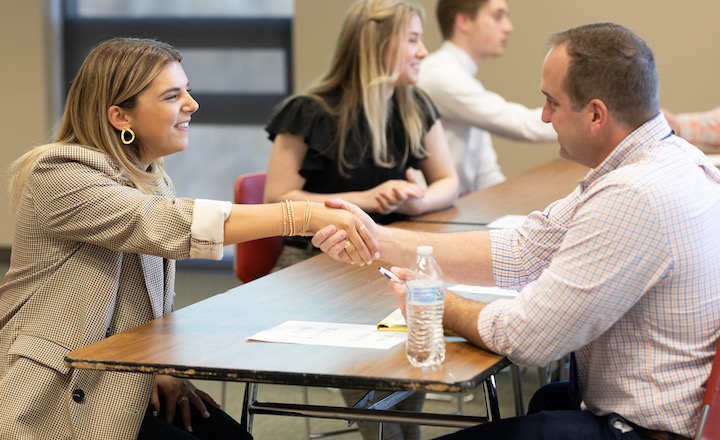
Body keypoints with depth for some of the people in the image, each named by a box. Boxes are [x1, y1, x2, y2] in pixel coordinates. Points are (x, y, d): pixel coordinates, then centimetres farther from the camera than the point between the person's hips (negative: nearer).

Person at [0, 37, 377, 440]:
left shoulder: (151, 178, 10)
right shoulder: (62, 176, -18)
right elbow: (166, 225, -33)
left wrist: (162, 367, -3)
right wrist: (307, 216, -39)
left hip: (123, 383, 7)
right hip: (60, 397, -7)